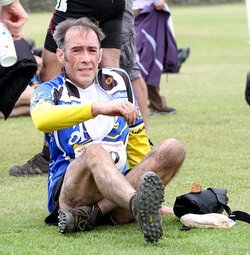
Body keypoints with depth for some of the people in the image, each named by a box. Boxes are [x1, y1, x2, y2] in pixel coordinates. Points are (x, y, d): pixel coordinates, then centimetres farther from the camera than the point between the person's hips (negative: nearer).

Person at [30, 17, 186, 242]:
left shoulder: (118, 80, 19)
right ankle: (139, 205, -70)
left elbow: (137, 139, 28)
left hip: (121, 187, 5)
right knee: (94, 151, -36)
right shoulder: (50, 91, 6)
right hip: (69, 188, -4)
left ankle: (88, 214, -32)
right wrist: (98, 108, -33)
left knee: (173, 148, -19)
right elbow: (42, 119, -21)